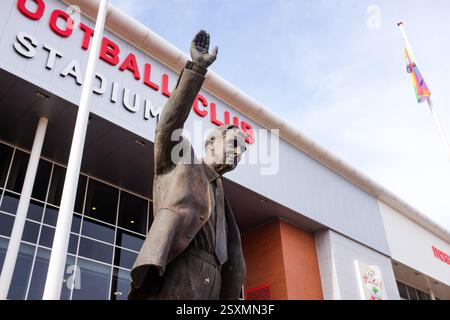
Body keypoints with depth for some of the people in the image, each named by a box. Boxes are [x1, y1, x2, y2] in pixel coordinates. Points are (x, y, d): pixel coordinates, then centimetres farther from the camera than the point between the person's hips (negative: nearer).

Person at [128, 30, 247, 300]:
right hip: (176, 277, -6)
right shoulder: (180, 162, 18)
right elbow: (171, 121, -1)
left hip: (210, 287, 7)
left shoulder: (217, 192, 33)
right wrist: (197, 68, -9)